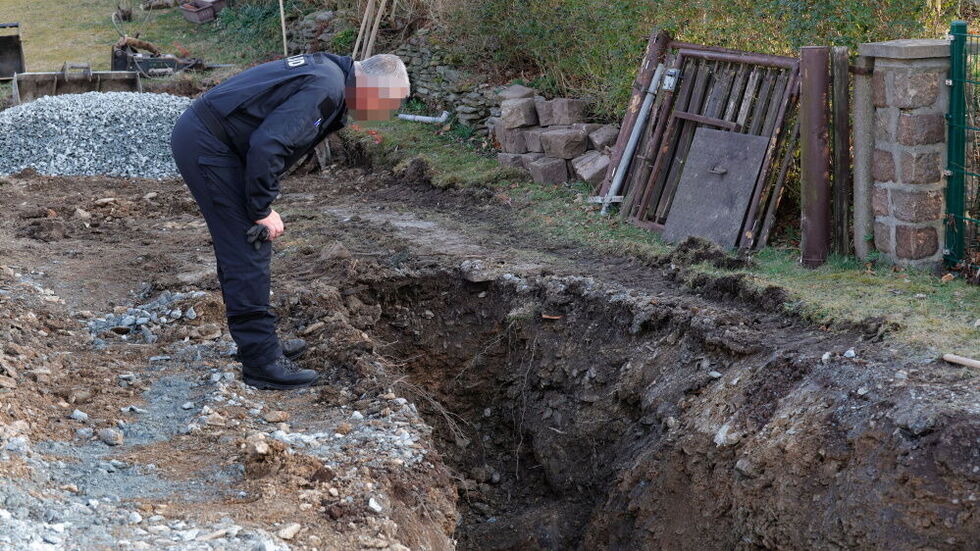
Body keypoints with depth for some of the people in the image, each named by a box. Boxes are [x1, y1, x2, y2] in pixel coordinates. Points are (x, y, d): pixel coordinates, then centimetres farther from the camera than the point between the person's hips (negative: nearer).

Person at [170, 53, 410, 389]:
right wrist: (263, 210, -16)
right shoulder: (326, 88, -18)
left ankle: (258, 343, 28)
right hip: (207, 146, -11)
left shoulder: (326, 72, 15)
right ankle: (261, 362, -1)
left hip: (197, 136, 11)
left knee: (241, 249, 17)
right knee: (248, 251, -7)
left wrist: (261, 205, 12)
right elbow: (267, 144, -26)